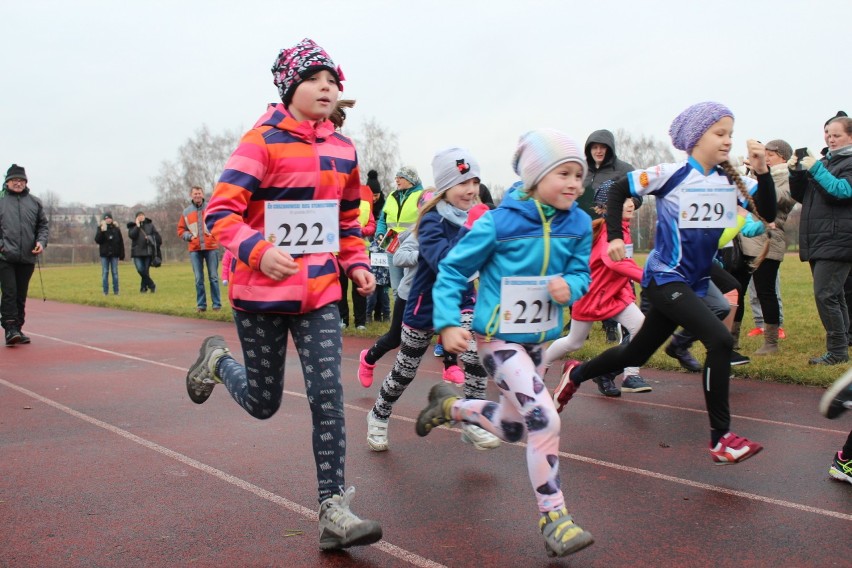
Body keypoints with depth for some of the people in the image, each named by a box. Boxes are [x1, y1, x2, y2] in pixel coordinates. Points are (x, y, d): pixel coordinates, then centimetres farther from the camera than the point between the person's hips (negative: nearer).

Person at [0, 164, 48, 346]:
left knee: (21, 296, 10)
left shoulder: (35, 202, 11)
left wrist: (41, 242, -2)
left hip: (28, 258, 3)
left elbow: (43, 226, 15)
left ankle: (18, 329, 19)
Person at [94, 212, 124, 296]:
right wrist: (102, 231, -21)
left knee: (115, 272, 3)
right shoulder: (100, 228, 3)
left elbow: (121, 242, 4)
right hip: (104, 254, 0)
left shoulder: (116, 228, 4)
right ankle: (105, 291, 6)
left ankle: (116, 291, 7)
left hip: (114, 254, 0)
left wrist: (121, 254, 0)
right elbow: (97, 240, -8)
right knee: (105, 273, 2)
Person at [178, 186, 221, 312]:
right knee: (198, 278, 3)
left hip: (211, 247, -2)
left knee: (213, 277, 1)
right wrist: (189, 236, -2)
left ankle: (217, 304, 6)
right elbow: (181, 229, 15)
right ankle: (201, 304, 8)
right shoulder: (186, 212, 9)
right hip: (194, 249, 2)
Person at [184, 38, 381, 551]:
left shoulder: (343, 149, 7)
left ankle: (334, 512, -1)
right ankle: (217, 360, 42)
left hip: (320, 291, 4)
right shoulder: (263, 141, -10)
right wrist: (258, 250, -31)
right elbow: (221, 211, -15)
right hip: (262, 291, -4)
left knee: (328, 396, -7)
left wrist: (356, 264, 5)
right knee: (263, 403, 9)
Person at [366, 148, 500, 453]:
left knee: (477, 355, -20)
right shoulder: (433, 221, -20)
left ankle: (472, 423, -3)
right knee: (405, 370, 10)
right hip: (426, 303, -4)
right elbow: (444, 261, -37)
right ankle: (378, 417, 36)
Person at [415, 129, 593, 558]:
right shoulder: (499, 223, -19)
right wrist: (449, 323, -18)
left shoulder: (578, 224, -5)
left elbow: (580, 273, 3)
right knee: (544, 421, -19)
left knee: (511, 428, 21)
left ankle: (448, 405, 47)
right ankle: (553, 518, -4)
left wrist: (570, 286, -21)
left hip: (538, 340, 7)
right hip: (499, 339, -7)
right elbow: (452, 271, -10)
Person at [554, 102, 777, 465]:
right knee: (720, 340, -23)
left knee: (637, 354, 17)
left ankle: (576, 373, 42)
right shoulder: (673, 174, -12)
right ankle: (720, 439, -13)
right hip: (664, 279, -7)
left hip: (694, 283, 7)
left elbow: (768, 214, -3)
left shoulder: (731, 181, 3)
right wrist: (614, 236, -14)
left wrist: (762, 172, -14)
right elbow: (618, 190, -6)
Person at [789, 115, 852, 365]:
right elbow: (800, 196, 20)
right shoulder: (825, 161, 19)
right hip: (818, 241, 8)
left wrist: (816, 169, -20)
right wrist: (796, 173, 3)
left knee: (825, 295, -14)